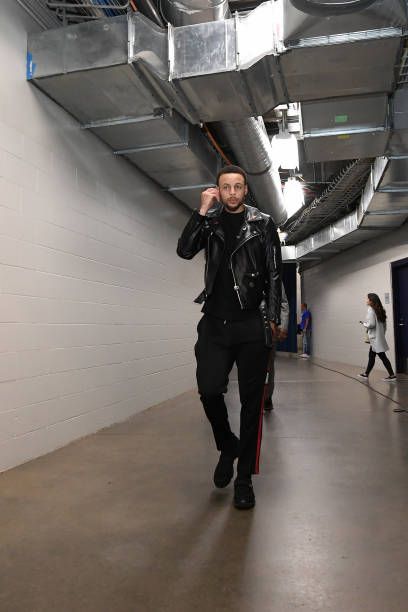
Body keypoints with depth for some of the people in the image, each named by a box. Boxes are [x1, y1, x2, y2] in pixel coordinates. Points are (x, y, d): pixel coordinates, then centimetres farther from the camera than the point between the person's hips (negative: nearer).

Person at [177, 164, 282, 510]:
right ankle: (228, 447, 24)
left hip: (252, 325, -1)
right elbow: (185, 251, -5)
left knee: (251, 401, 2)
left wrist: (273, 318, -2)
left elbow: (274, 274, 4)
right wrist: (202, 211, -9)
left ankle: (244, 479, 14)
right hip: (215, 323, 2)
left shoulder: (263, 224, 6)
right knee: (209, 390, -7)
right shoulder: (209, 221, 11)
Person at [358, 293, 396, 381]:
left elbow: (371, 324, -22)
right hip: (379, 337, 9)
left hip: (375, 338, -9)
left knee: (382, 356, -5)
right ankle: (366, 374, 24)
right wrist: (382, 334, 20)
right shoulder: (379, 310, 10)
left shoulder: (370, 310, -15)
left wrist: (364, 323, -3)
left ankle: (392, 375, -3)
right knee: (371, 356, 15)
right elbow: (384, 324, 14)